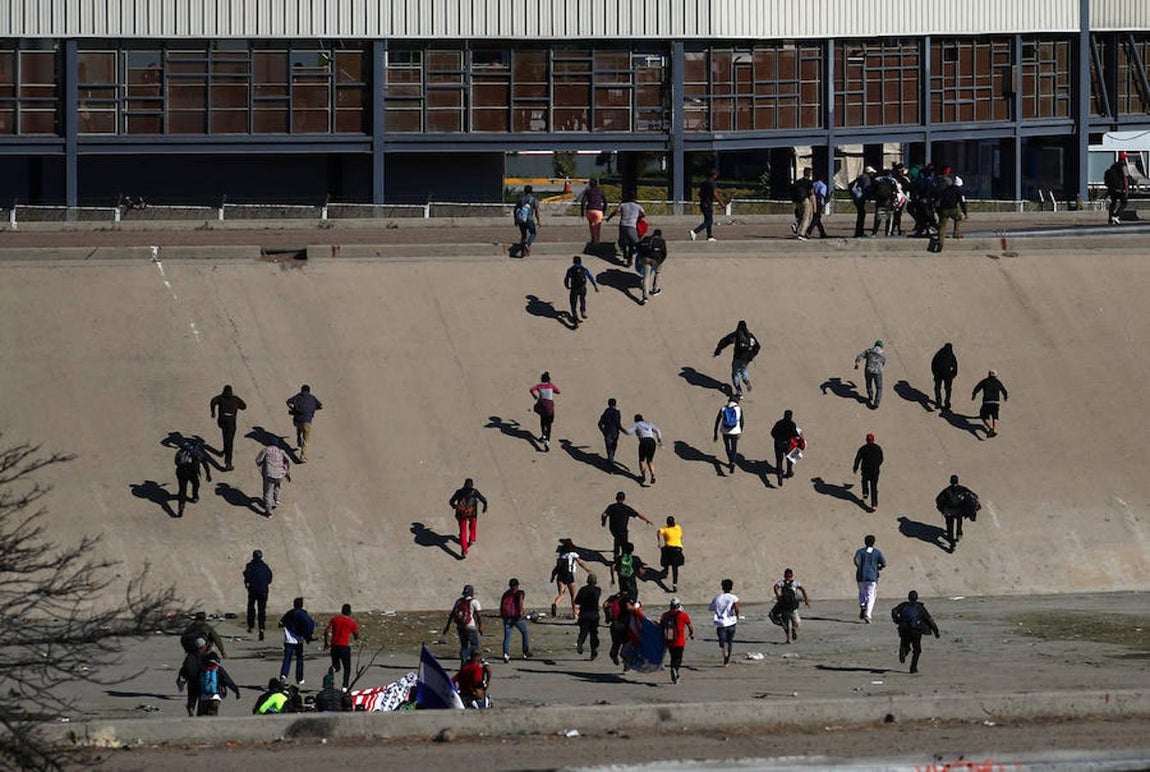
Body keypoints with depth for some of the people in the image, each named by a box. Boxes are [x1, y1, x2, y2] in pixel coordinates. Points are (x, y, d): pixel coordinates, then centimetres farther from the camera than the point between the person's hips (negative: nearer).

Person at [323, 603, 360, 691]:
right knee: (347, 669, 9)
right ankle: (345, 687, -5)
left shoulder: (334, 619, 6)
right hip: (344, 647, -3)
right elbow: (356, 637, 7)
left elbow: (326, 631, 0)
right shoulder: (352, 623, -1)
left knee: (336, 667, 18)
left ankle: (333, 669, -16)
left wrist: (326, 643, 8)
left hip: (334, 645, 3)